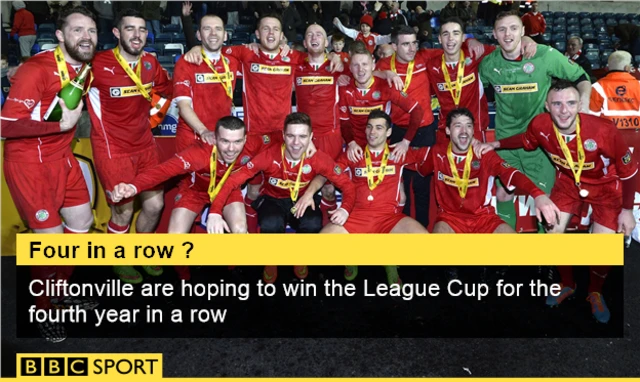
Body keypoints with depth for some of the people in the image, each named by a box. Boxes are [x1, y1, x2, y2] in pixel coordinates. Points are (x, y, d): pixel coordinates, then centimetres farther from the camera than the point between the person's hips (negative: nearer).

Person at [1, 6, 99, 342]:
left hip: (62, 157, 9)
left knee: (82, 223, 18)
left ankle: (60, 291, 39)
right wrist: (60, 125, -29)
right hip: (29, 162, -8)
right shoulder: (37, 70, -21)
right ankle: (42, 310, 17)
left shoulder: (85, 67, 3)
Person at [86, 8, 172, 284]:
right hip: (112, 148, -6)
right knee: (123, 211, 1)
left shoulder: (151, 63, 0)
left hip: (145, 145, 6)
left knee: (154, 204, 11)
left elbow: (168, 89, 19)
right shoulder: (98, 64, -18)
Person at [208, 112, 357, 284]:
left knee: (313, 224, -33)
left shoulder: (318, 158, -20)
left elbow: (346, 184, -12)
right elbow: (233, 180, -24)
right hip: (273, 200, -1)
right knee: (271, 224, -36)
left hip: (302, 202, 1)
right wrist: (215, 212, -37)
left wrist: (345, 209, -34)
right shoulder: (269, 156, -24)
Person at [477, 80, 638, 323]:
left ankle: (595, 293, 24)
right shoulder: (540, 125, -27)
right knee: (553, 233, -2)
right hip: (568, 182, 3)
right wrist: (496, 144, -7)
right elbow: (526, 140, 3)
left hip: (605, 186, -3)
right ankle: (567, 284, 27)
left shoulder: (603, 131, -37)